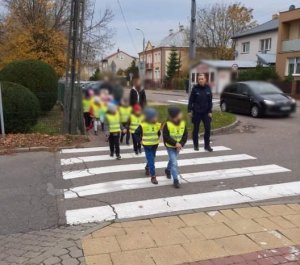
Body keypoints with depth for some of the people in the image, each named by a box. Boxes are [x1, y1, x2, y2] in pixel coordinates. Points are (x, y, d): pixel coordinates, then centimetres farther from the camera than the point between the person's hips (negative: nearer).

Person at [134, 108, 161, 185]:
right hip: (147, 146, -5)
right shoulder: (143, 125, -17)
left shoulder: (157, 125, -2)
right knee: (151, 161, -8)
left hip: (155, 145, 5)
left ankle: (147, 168, 50)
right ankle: (153, 176, -4)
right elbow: (136, 133, -6)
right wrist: (141, 140, -10)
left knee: (152, 159, 21)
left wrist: (157, 139, 5)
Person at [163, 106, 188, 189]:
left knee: (172, 160, 25)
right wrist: (175, 143, -25)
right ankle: (175, 180, -3)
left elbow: (185, 135, -5)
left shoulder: (183, 123, -9)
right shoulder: (167, 125, -21)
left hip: (178, 147, 5)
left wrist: (181, 144, -19)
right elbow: (165, 137, -21)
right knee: (174, 163, -10)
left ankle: (168, 170, 53)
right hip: (170, 147, -5)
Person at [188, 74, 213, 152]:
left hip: (206, 112, 2)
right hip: (196, 112, -2)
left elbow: (210, 101, 3)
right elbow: (191, 100, -4)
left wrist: (210, 111, -2)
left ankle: (207, 145, 13)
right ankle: (196, 145, 20)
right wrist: (189, 110, -9)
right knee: (196, 129, 7)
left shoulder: (208, 88, 1)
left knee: (208, 128, 1)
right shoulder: (195, 88, -5)